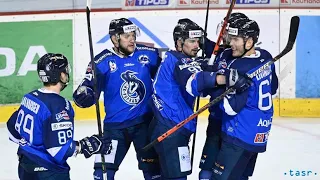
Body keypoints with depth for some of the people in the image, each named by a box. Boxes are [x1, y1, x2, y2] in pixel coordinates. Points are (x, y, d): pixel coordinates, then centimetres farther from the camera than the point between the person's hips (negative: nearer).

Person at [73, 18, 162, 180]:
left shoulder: (148, 55, -2)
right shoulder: (102, 62, -10)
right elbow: (90, 88, -11)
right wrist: (83, 95, -31)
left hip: (146, 122, 2)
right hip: (115, 124, -2)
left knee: (153, 167, 11)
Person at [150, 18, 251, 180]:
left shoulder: (171, 59, 17)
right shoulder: (180, 61, -15)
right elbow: (193, 80, -38)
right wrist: (225, 78, -53)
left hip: (168, 127, 11)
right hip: (171, 129, -11)